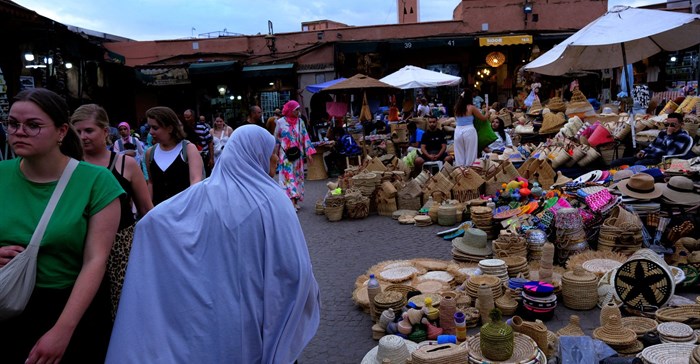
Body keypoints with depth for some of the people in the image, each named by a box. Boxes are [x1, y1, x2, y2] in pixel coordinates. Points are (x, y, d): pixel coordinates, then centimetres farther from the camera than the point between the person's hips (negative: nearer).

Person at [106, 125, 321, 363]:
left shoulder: (203, 194, -6)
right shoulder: (274, 198, -13)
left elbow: (150, 220, -4)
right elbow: (297, 264, -15)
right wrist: (311, 298, 3)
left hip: (214, 311, 2)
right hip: (263, 311, -2)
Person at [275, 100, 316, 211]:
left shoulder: (300, 122, 5)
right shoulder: (281, 122, -3)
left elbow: (305, 137, 5)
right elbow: (276, 139, 2)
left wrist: (309, 153, 0)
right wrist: (275, 154, 2)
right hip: (285, 155, -3)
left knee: (297, 177, 6)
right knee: (288, 177, -9)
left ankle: (295, 200, 15)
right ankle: (292, 203, -13)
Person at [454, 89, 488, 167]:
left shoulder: (456, 108, 7)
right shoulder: (471, 108, -5)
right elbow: (484, 118, 3)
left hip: (458, 131, 4)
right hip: (469, 131, -4)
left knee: (459, 155, 8)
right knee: (470, 155, 2)